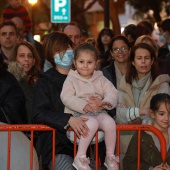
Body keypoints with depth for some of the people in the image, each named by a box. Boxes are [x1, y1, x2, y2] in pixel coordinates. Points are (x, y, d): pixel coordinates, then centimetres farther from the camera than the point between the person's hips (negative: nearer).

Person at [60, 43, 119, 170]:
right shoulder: (71, 79, 2)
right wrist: (83, 105, -27)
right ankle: (80, 157, -25)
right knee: (92, 123, -35)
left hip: (98, 112, 4)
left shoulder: (100, 79, 14)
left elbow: (113, 92, 4)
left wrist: (107, 102, -20)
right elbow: (66, 97, -12)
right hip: (78, 113, -4)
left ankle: (110, 156, -11)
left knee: (110, 122, -27)